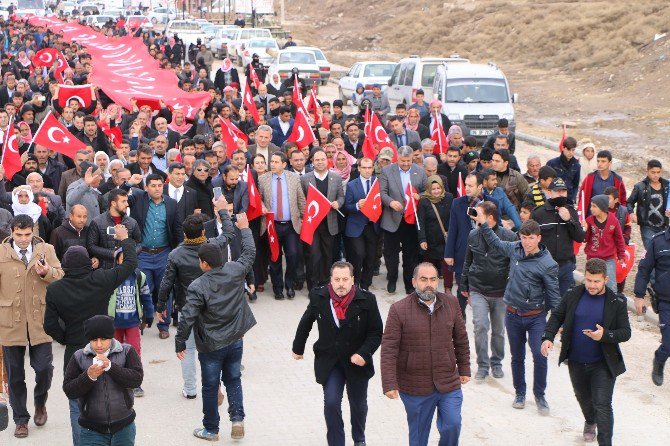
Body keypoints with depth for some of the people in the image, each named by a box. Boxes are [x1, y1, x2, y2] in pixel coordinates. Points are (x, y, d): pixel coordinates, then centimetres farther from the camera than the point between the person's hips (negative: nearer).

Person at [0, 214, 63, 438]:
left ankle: (40, 403, 27)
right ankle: (20, 419, 21)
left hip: (39, 320, 0)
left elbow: (60, 277, 5)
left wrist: (47, 272, -15)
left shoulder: (46, 250, 4)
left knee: (44, 367, -4)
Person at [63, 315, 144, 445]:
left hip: (123, 427, 0)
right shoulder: (79, 357, -1)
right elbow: (69, 391, -5)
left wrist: (110, 366, -24)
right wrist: (88, 377, -22)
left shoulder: (126, 352, -2)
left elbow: (137, 379, -14)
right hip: (92, 430, 0)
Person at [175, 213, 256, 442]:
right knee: (233, 380, 20)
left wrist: (180, 343, -7)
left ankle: (211, 429, 22)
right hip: (235, 341, 4)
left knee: (210, 387, 11)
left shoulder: (197, 287, -20)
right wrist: (245, 229, 23)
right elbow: (249, 253, 9)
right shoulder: (235, 272, -10)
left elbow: (187, 318, -20)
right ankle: (237, 418, 5)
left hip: (210, 346, -4)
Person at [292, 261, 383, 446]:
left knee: (358, 404, 17)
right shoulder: (318, 297, -9)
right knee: (331, 403, -12)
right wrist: (298, 348, 17)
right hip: (329, 362, 0)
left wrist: (364, 354, -22)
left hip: (357, 361, 0)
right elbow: (305, 324, 8)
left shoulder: (366, 300, -14)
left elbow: (376, 333, -8)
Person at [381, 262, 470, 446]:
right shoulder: (399, 310, -9)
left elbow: (461, 339, 13)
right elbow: (389, 350, -10)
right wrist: (389, 384, -14)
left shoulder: (451, 303, 2)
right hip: (414, 388, -2)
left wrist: (464, 369, 15)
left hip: (449, 383, 2)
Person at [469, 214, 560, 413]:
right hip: (513, 315, 4)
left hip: (536, 317, -4)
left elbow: (553, 294, -10)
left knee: (540, 356, -10)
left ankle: (540, 396, 8)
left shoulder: (547, 264, -15)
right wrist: (483, 224, 14)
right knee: (517, 357, 14)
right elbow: (496, 243, 20)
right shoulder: (514, 249, -2)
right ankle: (520, 393, 29)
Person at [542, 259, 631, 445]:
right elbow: (557, 317, 5)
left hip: (603, 364, -4)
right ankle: (590, 422, 57)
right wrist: (547, 337, -11)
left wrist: (605, 335, -28)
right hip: (576, 362, 4)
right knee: (583, 397, 26)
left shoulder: (617, 302, -12)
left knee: (602, 405, -12)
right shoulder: (573, 295, -5)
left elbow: (625, 332, -9)